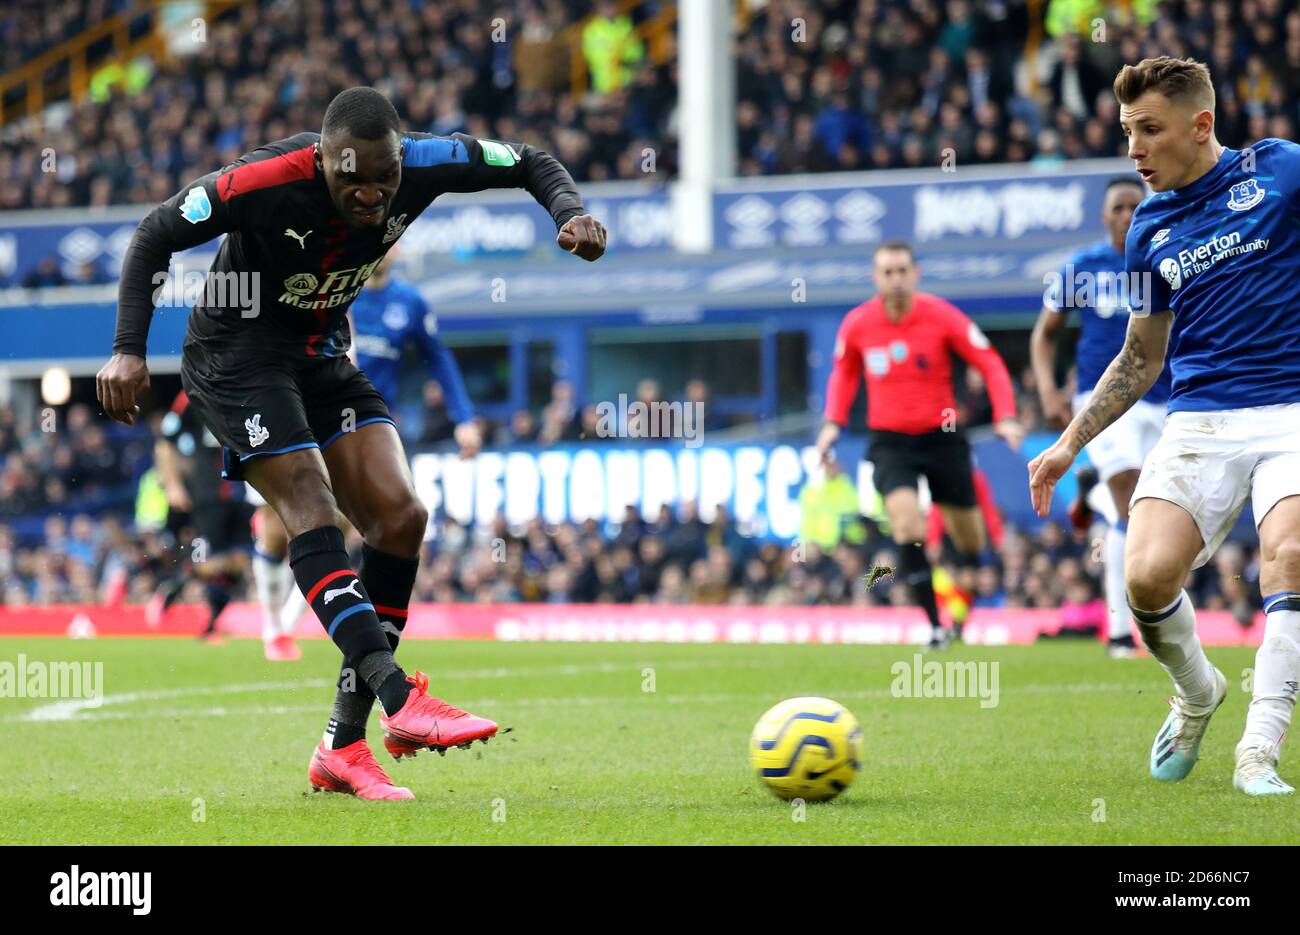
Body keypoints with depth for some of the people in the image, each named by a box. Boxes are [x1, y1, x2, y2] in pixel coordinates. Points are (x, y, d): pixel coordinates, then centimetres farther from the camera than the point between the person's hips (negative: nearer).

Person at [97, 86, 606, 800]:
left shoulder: (423, 164, -16)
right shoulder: (265, 182, -28)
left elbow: (530, 164, 0)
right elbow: (154, 237, -16)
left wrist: (569, 213, -20)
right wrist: (128, 351, -24)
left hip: (325, 354, 6)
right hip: (236, 356, -6)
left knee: (400, 517, -8)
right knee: (312, 513, -24)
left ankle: (342, 748, -5)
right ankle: (399, 699, -35)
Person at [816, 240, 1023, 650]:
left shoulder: (941, 316, -10)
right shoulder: (856, 324, -4)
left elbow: (990, 364, -5)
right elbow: (844, 373, 16)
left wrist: (1005, 417, -17)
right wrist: (833, 423, 5)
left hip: (942, 437, 0)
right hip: (890, 442, 0)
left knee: (969, 537, 7)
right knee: (906, 519, -23)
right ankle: (935, 624, -17)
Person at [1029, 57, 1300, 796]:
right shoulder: (1151, 228, 14)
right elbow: (1142, 359, 23)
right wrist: (1069, 444, 18)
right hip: (1198, 422, 4)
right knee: (1148, 576, -17)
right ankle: (1197, 693, 15)